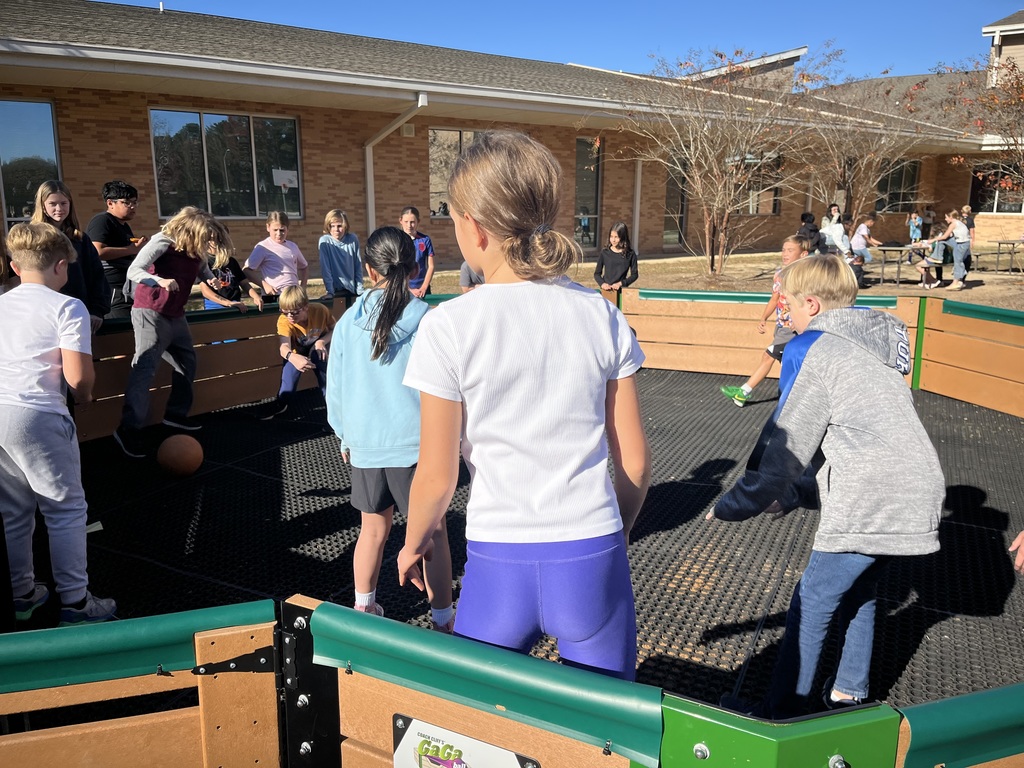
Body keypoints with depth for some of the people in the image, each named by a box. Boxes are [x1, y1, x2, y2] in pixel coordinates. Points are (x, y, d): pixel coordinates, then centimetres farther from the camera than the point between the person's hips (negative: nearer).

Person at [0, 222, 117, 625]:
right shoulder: (68, 307, -8)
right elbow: (78, 376, -14)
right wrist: (85, 393, 7)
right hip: (37, 416, -7)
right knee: (66, 508, 4)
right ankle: (75, 600, 10)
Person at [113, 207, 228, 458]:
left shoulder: (197, 250, 2)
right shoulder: (163, 242, -18)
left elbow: (203, 268, 22)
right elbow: (133, 271, -22)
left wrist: (211, 279, -2)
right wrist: (160, 280, -42)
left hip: (175, 315, 8)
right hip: (150, 313, -8)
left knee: (187, 362, 15)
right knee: (145, 368, -14)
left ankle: (176, 413, 28)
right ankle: (129, 428, -13)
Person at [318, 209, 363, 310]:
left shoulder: (353, 239, 0)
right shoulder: (325, 241, -7)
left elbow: (358, 266, 5)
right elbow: (325, 268, -10)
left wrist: (360, 290, 1)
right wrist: (329, 291, -16)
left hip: (352, 290, 3)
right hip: (335, 290, -2)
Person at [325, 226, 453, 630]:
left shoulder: (348, 321, -3)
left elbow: (335, 386, 5)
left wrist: (344, 436, 18)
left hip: (364, 443, 4)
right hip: (417, 442, -3)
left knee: (373, 528, 20)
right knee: (433, 532, 9)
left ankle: (363, 607, 33)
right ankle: (442, 618, 18)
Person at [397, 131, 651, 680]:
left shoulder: (448, 327, -11)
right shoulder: (602, 316, -2)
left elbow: (437, 477, -6)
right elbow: (635, 461, 2)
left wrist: (413, 543, 14)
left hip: (499, 566, -2)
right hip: (592, 559, 2)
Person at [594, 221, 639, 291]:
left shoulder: (630, 254, 1)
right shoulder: (605, 252, 3)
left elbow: (634, 274, 3)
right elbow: (597, 273, 8)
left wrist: (620, 283, -10)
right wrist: (602, 283, -10)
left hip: (621, 290, -1)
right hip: (606, 290, 1)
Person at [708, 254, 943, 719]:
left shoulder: (812, 350, -10)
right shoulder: (877, 341, 17)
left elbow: (787, 446, -11)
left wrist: (732, 506, -2)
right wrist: (790, 495, 18)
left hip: (868, 506, -9)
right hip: (915, 496, 9)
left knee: (810, 607, 2)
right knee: (857, 594, 23)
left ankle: (783, 711, 12)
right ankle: (848, 698, 35)